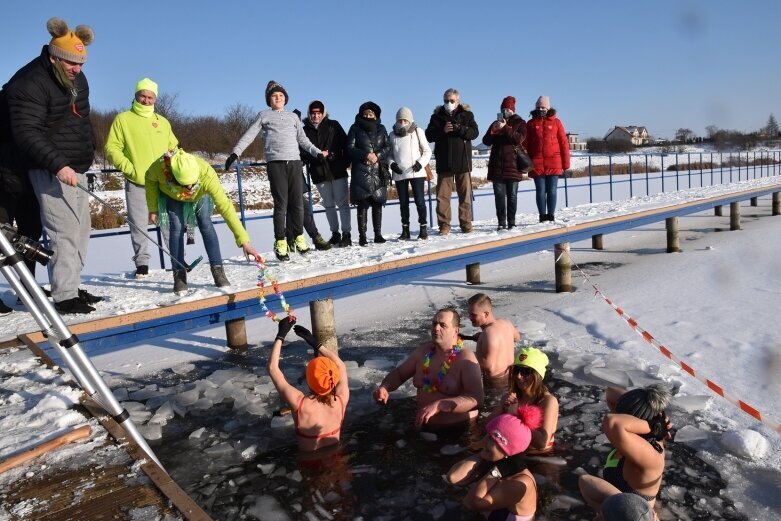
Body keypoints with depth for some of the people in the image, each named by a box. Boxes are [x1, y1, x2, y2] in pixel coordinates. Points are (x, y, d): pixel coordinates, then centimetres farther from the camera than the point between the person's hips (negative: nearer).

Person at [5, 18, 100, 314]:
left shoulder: (77, 78, 11)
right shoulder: (29, 83, -15)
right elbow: (26, 133, -23)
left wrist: (89, 152, 21)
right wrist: (58, 165, -32)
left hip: (76, 167, 9)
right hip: (51, 170, -9)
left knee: (81, 228, 9)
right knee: (65, 230, -13)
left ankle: (71, 287, 18)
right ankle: (64, 296, -7)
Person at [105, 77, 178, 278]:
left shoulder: (162, 122, 16)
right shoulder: (123, 119, 5)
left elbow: (174, 148, 21)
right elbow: (111, 148, 0)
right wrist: (130, 169, -12)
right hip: (135, 184, -2)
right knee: (138, 226, 1)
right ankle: (142, 263, 10)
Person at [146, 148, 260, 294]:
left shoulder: (207, 174, -45)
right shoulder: (161, 166, -41)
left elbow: (225, 207, -46)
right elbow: (150, 180, -14)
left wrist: (243, 240, -49)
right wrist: (153, 208, -7)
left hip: (200, 195, 0)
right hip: (171, 196, 1)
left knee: (205, 224, -19)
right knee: (177, 227, -17)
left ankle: (218, 272, -14)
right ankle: (179, 276, -7)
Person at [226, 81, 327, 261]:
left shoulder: (293, 117, 21)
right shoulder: (264, 115, 13)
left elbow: (303, 140, 19)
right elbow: (249, 135, 6)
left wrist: (318, 152, 7)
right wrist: (235, 153, -5)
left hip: (295, 162, 3)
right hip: (275, 163, -3)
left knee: (298, 203, 1)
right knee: (281, 204, -6)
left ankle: (299, 238, 14)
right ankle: (280, 243, 0)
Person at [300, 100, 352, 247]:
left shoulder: (333, 125, 4)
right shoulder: (305, 130, 6)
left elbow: (345, 144, 2)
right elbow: (303, 152, 1)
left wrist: (345, 162, -6)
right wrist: (317, 157, -15)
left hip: (337, 171, -2)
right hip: (319, 174, 2)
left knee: (342, 203, -3)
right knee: (329, 205, 10)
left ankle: (346, 234, 0)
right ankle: (335, 234, 19)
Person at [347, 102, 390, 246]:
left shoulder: (381, 128, 15)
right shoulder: (355, 128, 7)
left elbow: (388, 147, 9)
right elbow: (350, 148, -1)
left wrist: (377, 155, -9)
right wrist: (365, 155, -13)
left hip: (379, 171, 3)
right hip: (361, 171, -3)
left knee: (378, 203, 3)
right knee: (362, 204, -6)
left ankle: (378, 234, 10)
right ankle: (362, 236, -4)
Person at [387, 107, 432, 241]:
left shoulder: (418, 132, 2)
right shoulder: (393, 135, 8)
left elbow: (427, 151, 4)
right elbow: (389, 153, 13)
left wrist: (421, 162, -12)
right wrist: (392, 164, -6)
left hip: (416, 173, -2)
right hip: (399, 174, 2)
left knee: (420, 201, -4)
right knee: (403, 202, 8)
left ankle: (423, 228, 4)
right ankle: (405, 230, 14)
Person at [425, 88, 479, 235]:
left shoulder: (467, 114, 8)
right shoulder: (437, 116, 8)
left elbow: (474, 133, -3)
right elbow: (429, 135, 1)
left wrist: (459, 129, -19)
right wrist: (442, 130, -15)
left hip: (463, 161, 0)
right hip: (444, 162, 0)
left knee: (465, 194, 3)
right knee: (442, 195, -2)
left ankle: (466, 223, 11)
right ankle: (444, 224, 2)